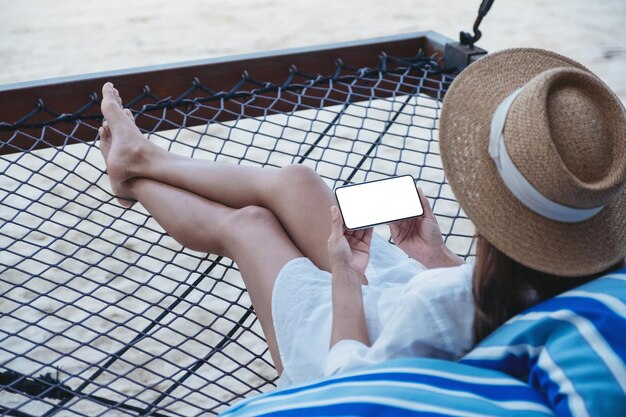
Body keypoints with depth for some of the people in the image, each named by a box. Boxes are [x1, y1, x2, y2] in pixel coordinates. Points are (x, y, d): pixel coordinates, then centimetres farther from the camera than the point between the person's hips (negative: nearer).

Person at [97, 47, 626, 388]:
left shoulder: (439, 304, -45)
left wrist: (344, 275, -20)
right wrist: (439, 260, -5)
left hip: (344, 345, -6)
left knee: (244, 222, 11)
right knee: (294, 180, 12)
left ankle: (134, 177, 44)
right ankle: (142, 156, 36)